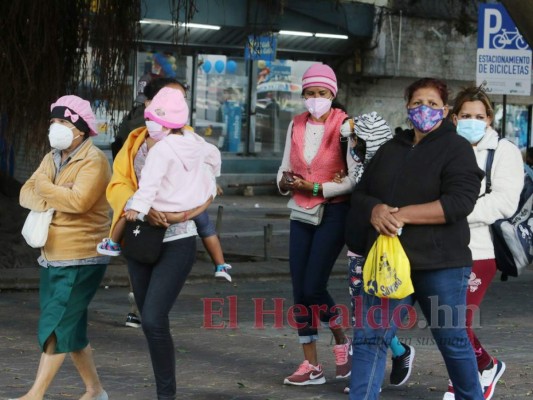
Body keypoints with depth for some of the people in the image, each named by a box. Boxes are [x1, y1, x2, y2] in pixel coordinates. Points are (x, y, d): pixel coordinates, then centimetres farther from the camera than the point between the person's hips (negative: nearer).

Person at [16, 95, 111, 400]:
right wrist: (55, 197, -16)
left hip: (82, 260, -9)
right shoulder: (52, 159, 14)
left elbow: (79, 201, -26)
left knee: (57, 326, -10)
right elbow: (27, 194, 4)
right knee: (70, 327, 13)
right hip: (53, 257, 9)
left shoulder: (94, 161, -12)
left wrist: (45, 187, -12)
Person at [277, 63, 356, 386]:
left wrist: (316, 188, -19)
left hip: (333, 213, -6)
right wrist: (285, 181, -9)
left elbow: (355, 178, -14)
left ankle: (343, 341, 16)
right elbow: (285, 169, 13)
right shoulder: (296, 126, 8)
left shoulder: (343, 125, -9)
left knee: (313, 287, -11)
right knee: (300, 291, 3)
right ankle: (311, 365, 11)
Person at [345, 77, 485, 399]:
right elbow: (362, 193, 15)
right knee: (370, 337, -5)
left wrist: (402, 214, -20)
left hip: (439, 263, -5)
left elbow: (460, 201, -16)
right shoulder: (391, 149, 17)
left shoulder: (456, 148, -2)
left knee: (452, 340, 8)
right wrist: (375, 210, -11)